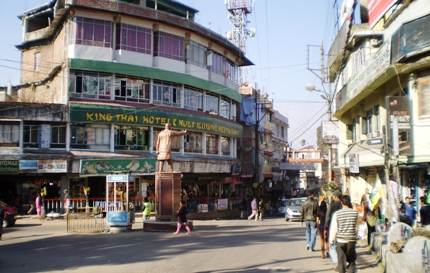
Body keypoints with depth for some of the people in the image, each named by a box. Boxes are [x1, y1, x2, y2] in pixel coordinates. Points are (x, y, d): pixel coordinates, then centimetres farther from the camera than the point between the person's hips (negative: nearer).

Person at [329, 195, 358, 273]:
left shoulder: (337, 214, -9)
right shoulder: (355, 213, -5)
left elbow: (333, 228, -4)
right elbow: (356, 226, 9)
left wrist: (331, 240, 3)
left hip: (340, 240, -1)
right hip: (351, 240, 1)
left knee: (341, 260, 8)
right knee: (351, 260, 11)